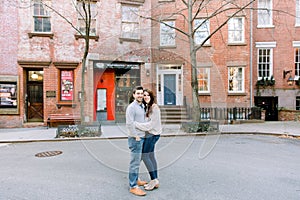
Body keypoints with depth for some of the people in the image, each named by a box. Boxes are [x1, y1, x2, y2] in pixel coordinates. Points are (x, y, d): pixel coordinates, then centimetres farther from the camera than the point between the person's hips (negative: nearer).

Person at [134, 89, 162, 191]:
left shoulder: (154, 107, -15)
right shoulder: (147, 107, 12)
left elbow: (152, 123, -20)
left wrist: (136, 124, -23)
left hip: (152, 134, -9)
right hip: (150, 134, 9)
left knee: (144, 156, -5)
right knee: (151, 156, 12)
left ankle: (154, 179, 7)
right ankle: (155, 181, 21)